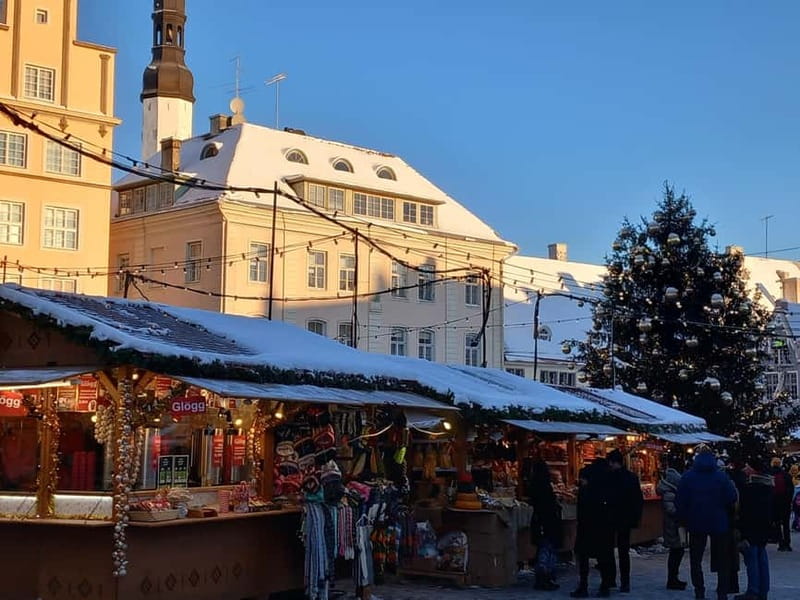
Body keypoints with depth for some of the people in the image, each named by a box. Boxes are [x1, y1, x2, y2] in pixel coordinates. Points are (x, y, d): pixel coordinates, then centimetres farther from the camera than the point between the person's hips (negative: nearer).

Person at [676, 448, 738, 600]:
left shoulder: (687, 477, -6)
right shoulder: (722, 477, -7)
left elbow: (680, 501, -6)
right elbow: (732, 498, -10)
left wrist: (683, 519, 5)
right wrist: (724, 512, 8)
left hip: (696, 524, 0)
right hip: (719, 523, 0)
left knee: (696, 559, 11)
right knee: (722, 559, 10)